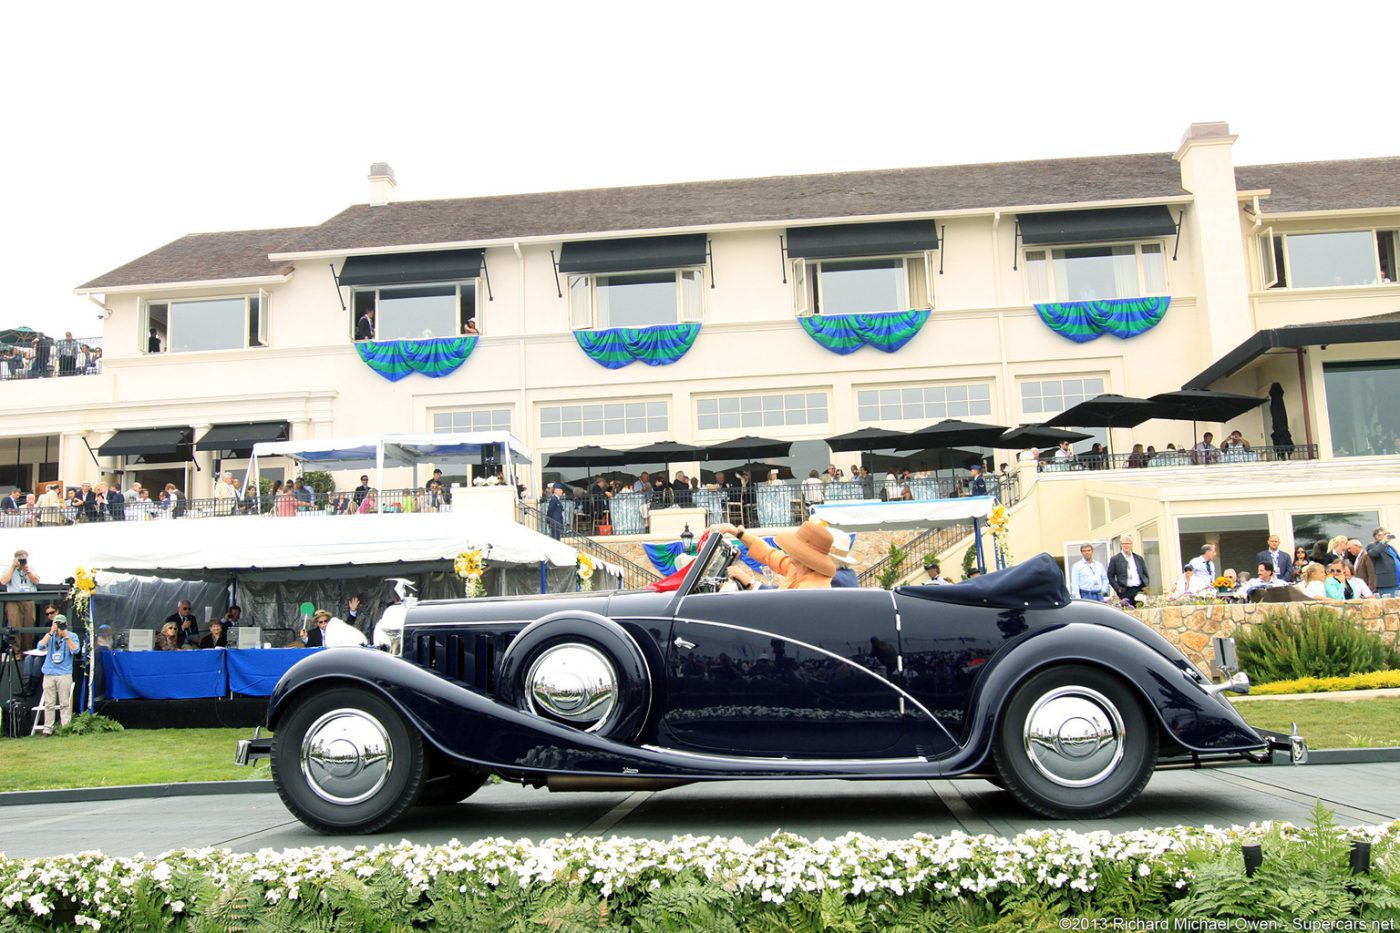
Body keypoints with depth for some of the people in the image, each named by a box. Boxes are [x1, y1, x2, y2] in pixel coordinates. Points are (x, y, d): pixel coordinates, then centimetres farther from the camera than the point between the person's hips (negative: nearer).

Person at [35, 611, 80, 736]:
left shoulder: (72, 636, 4)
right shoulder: (49, 636, 10)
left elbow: (75, 650, -11)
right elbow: (40, 646, -7)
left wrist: (66, 636, -15)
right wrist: (51, 633, -13)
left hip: (64, 674, -2)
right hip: (49, 674, 2)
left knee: (65, 703, -4)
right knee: (49, 704, 3)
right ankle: (47, 729, 7)